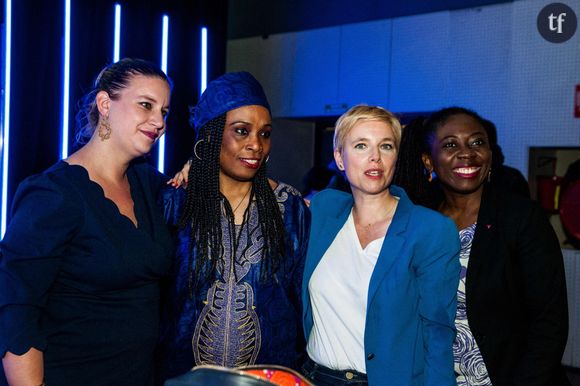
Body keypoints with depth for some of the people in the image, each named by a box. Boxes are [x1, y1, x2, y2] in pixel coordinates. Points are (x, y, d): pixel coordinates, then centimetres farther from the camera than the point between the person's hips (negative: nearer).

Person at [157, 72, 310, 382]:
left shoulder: (291, 206, -3)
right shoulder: (174, 201, -6)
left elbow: (301, 293, 3)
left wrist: (299, 366, 1)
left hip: (269, 372, 1)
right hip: (182, 371, 0)